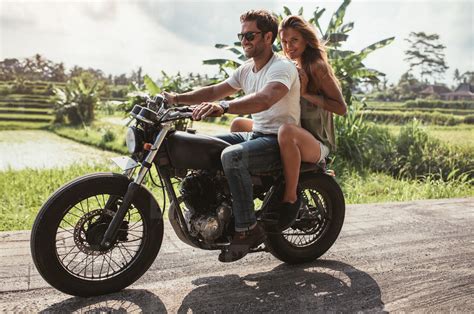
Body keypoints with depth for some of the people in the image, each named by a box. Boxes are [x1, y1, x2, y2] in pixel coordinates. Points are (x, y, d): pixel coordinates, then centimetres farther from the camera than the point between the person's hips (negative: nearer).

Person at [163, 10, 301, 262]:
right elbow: (214, 91, 12)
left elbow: (264, 100, -36)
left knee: (232, 156, -34)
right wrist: (178, 98, -2)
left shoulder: (282, 67, -15)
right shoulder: (247, 69, 13)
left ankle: (248, 229, -22)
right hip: (256, 134, 9)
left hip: (280, 140, -9)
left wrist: (224, 106, -50)